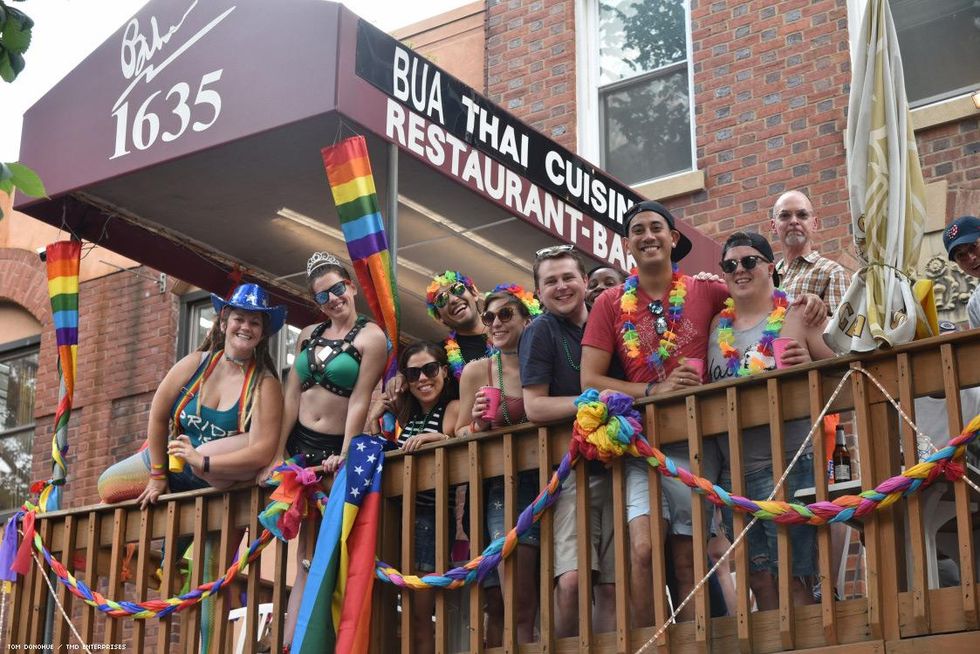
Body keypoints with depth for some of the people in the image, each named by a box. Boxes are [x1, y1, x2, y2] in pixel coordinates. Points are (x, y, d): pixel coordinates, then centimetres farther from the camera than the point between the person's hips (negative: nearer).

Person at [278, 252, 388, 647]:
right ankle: (290, 642, 5)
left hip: (336, 447, -5)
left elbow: (359, 401, -12)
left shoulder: (371, 337, -6)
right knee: (305, 557, 4)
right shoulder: (308, 335, 11)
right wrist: (278, 453, 5)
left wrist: (345, 456, -18)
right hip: (300, 443, 5)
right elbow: (292, 396, 9)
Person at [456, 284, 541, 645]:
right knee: (519, 602, -12)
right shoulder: (476, 371, 4)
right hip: (503, 484, -1)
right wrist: (478, 424, -11)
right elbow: (459, 436, 7)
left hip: (545, 482, 1)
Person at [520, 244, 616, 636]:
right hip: (571, 468, -4)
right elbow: (534, 407, -8)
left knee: (612, 586, 0)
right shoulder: (541, 331, 0)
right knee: (572, 579, -20)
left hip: (614, 465, 4)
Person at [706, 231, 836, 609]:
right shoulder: (718, 325, 14)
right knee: (759, 581, 8)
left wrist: (810, 364, -17)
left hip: (788, 463, -5)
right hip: (733, 470, 5)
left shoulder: (797, 315, 1)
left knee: (794, 578, -6)